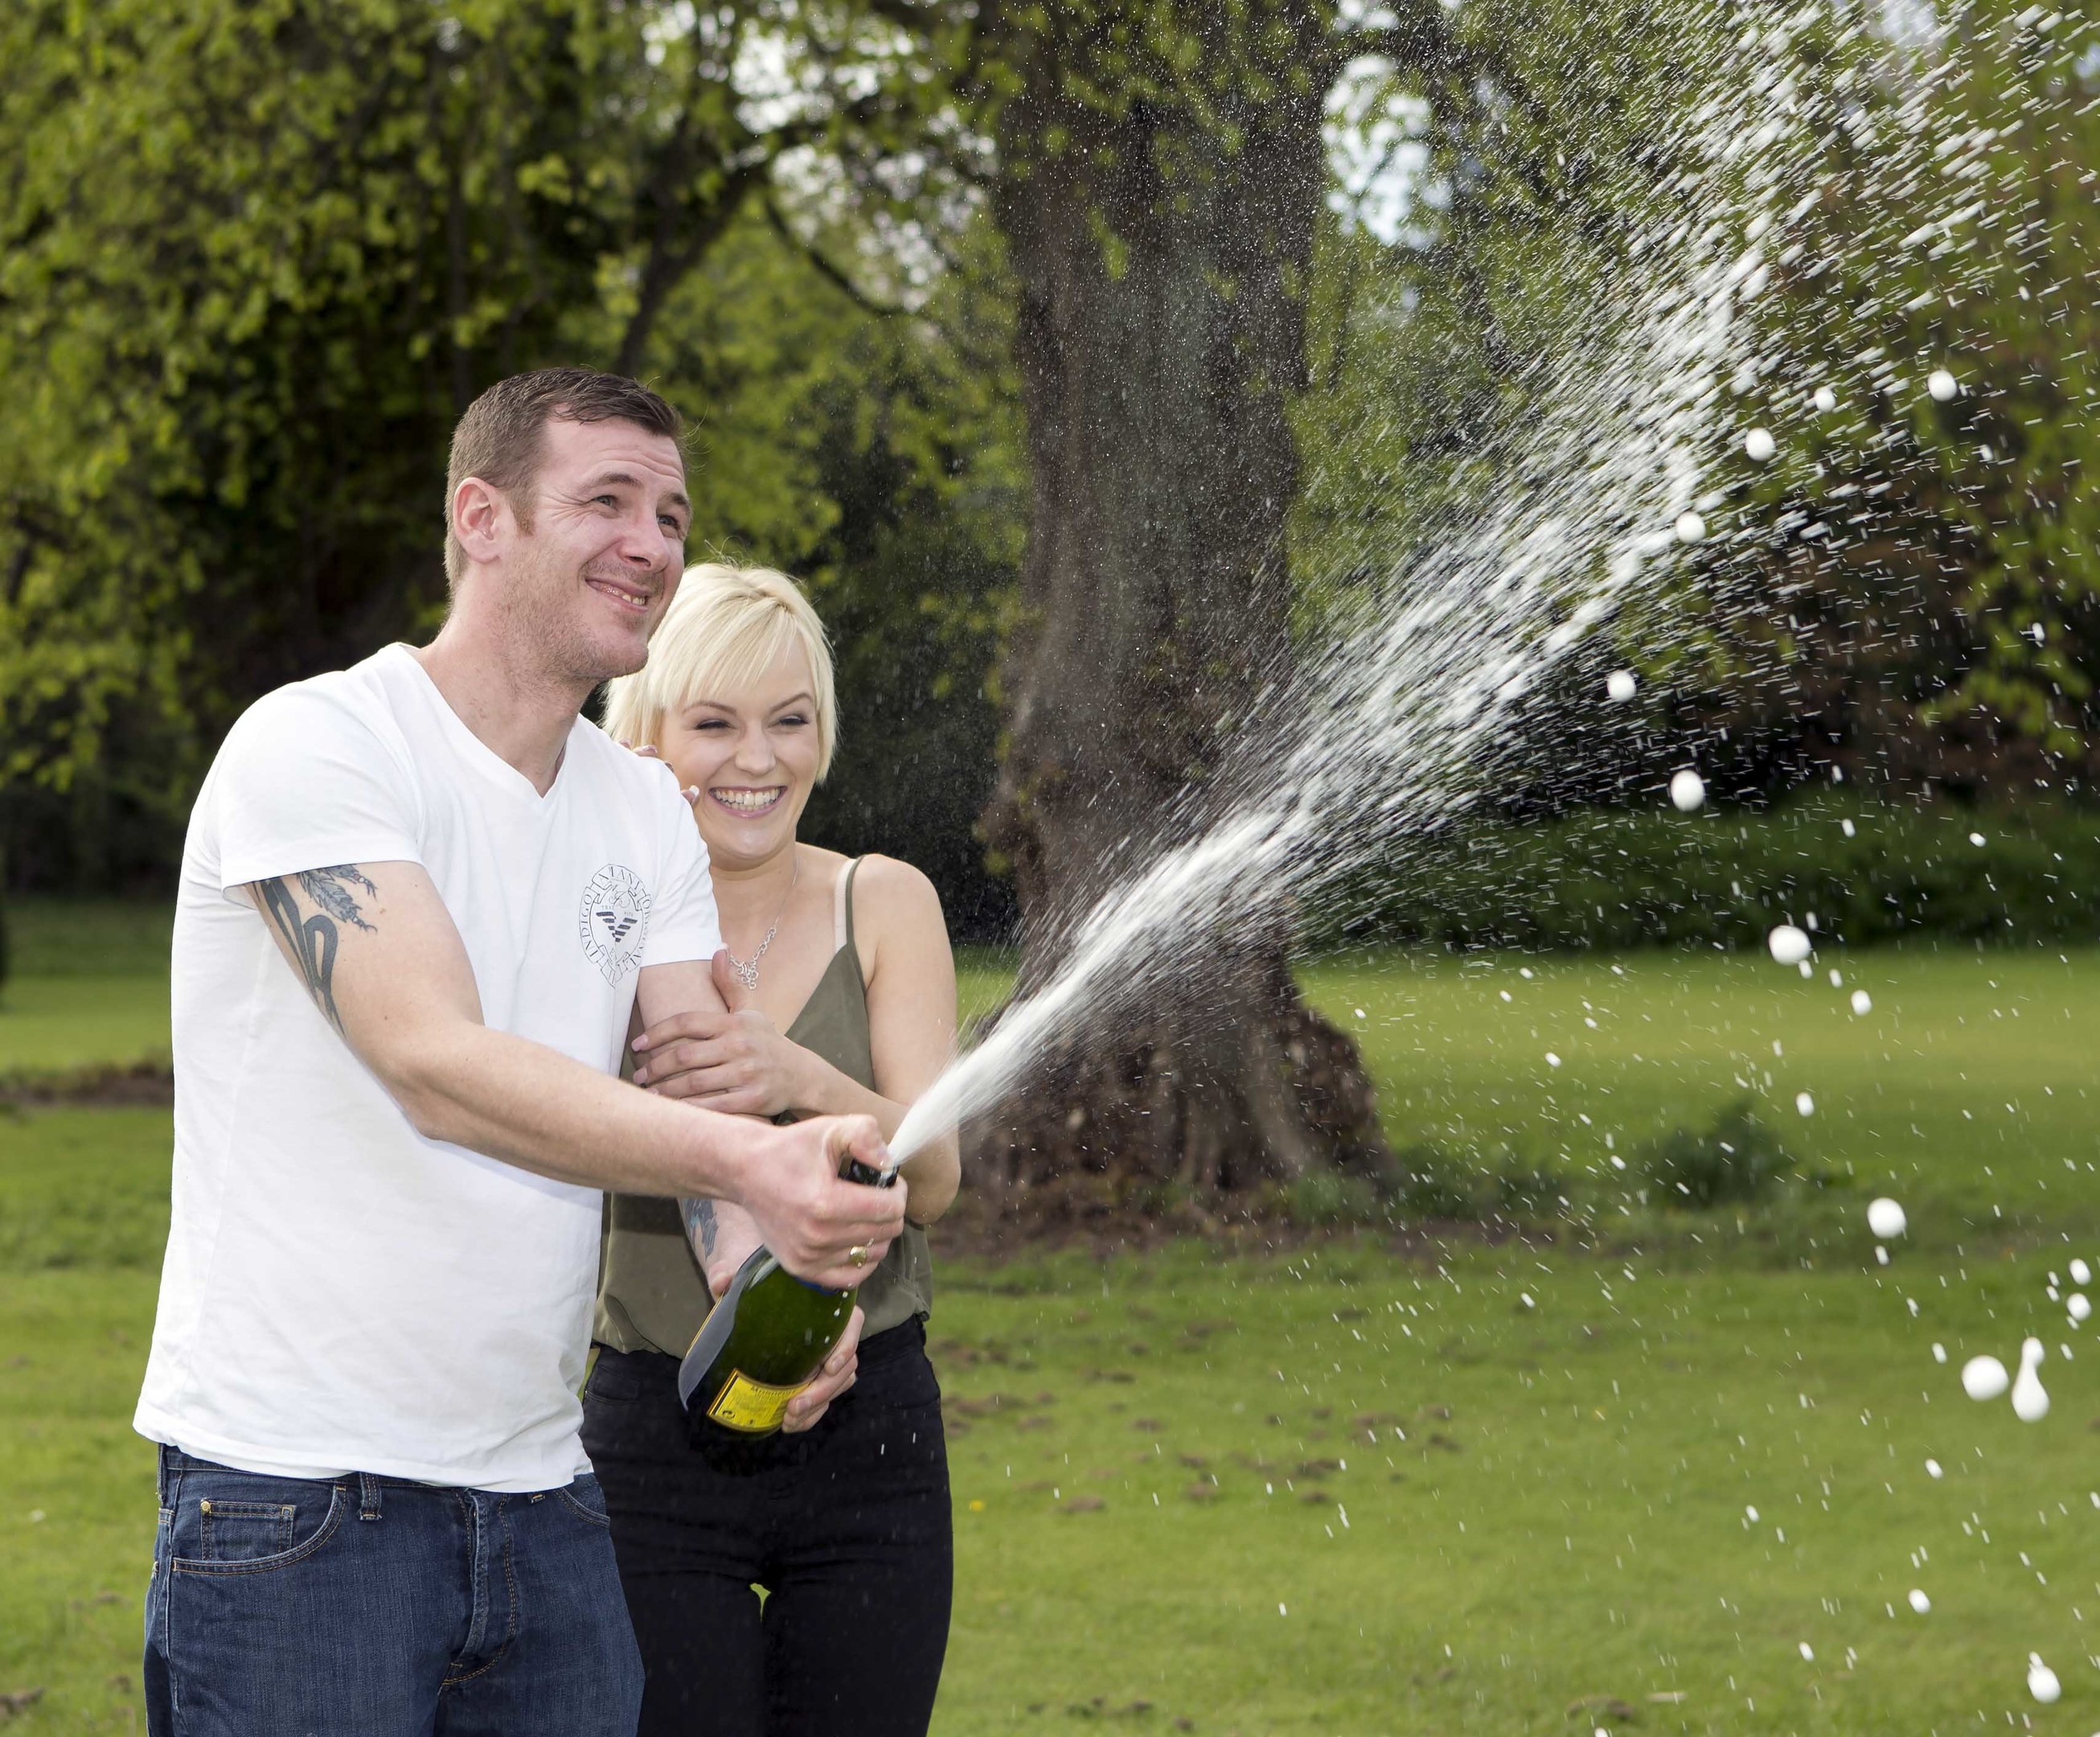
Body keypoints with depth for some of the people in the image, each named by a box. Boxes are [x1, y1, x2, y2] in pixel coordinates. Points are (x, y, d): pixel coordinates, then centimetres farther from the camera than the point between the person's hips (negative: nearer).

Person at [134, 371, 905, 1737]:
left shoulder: (646, 814, 13)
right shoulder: (314, 744, -10)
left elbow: (706, 1094, 4)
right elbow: (439, 1066, -23)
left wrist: (778, 1252, -20)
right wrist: (744, 1161, -34)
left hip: (542, 1493, 7)